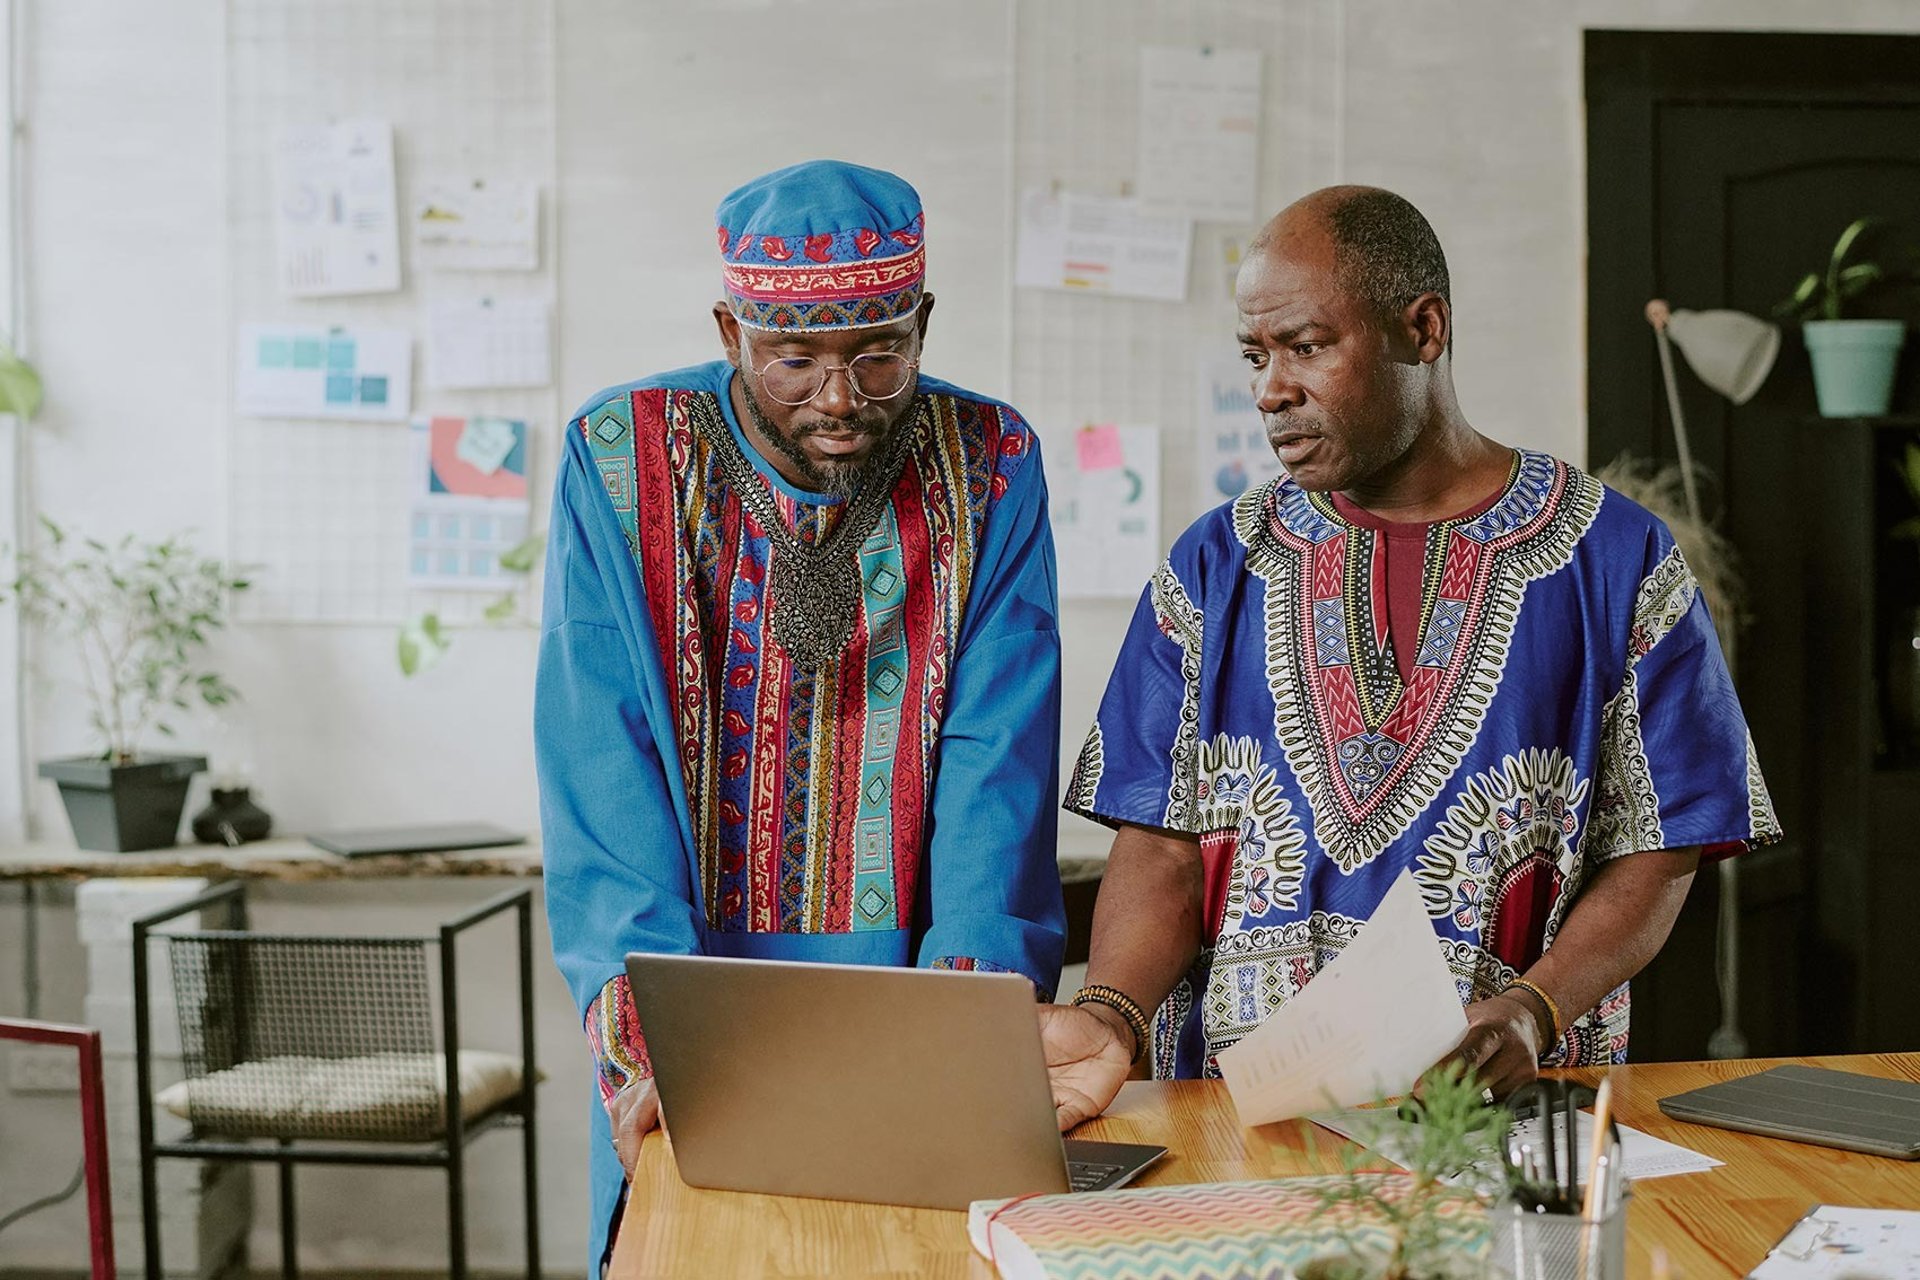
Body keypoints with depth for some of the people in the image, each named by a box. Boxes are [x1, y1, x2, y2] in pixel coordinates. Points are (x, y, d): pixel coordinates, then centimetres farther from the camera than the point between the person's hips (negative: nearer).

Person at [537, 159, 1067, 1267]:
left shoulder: (990, 466, -2)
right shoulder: (623, 458, -5)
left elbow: (997, 763, -8)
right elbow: (603, 770, -11)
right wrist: (650, 1035, -22)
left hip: (909, 990, 1)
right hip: (690, 981, 0)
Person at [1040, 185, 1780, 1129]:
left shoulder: (1614, 559, 5)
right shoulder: (1216, 564, 12)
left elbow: (1655, 852, 4)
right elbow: (1166, 844, 6)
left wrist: (1534, 1012, -13)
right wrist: (1110, 1015, -13)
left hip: (1509, 1109, -1)